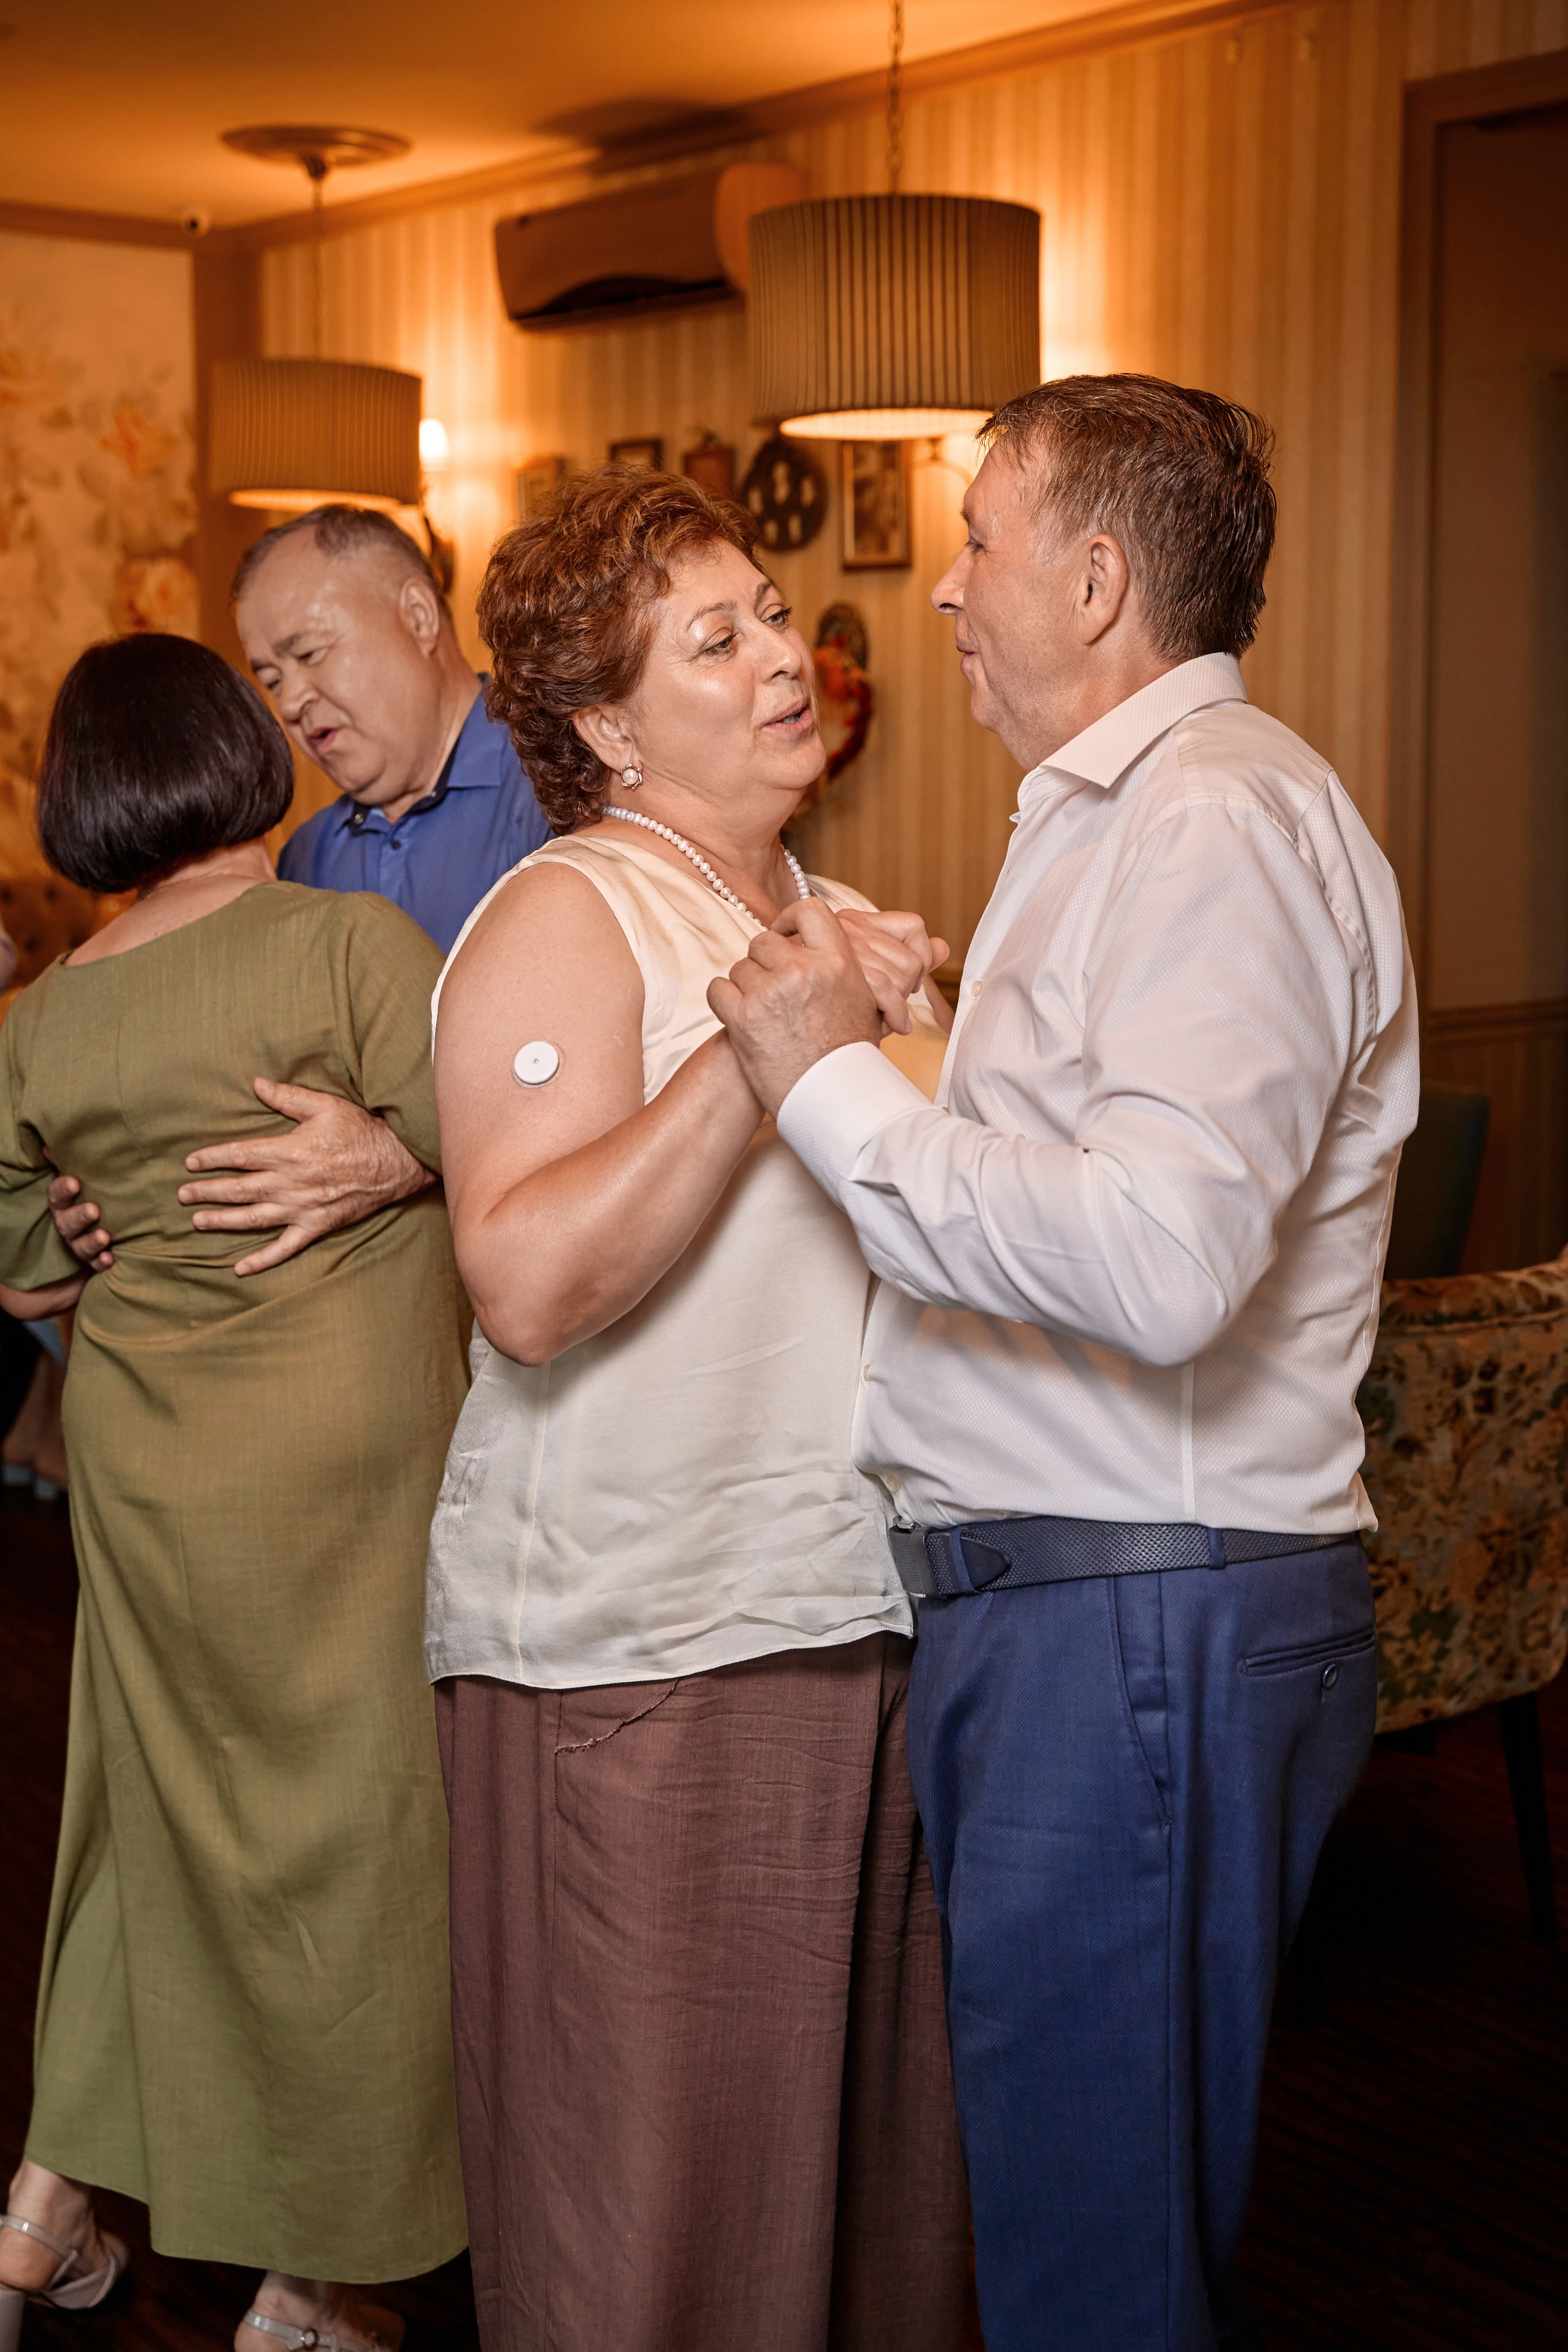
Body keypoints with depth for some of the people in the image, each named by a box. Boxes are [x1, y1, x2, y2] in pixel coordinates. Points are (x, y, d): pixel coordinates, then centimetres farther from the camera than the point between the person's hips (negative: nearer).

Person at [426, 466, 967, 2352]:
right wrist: (761, 1044, -27)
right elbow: (528, 1288, -24)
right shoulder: (565, 922, -9)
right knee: (657, 2198, 2)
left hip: (871, 1620, 8)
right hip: (640, 1651, -7)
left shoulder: (845, 925, 16)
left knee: (879, 2140, 16)